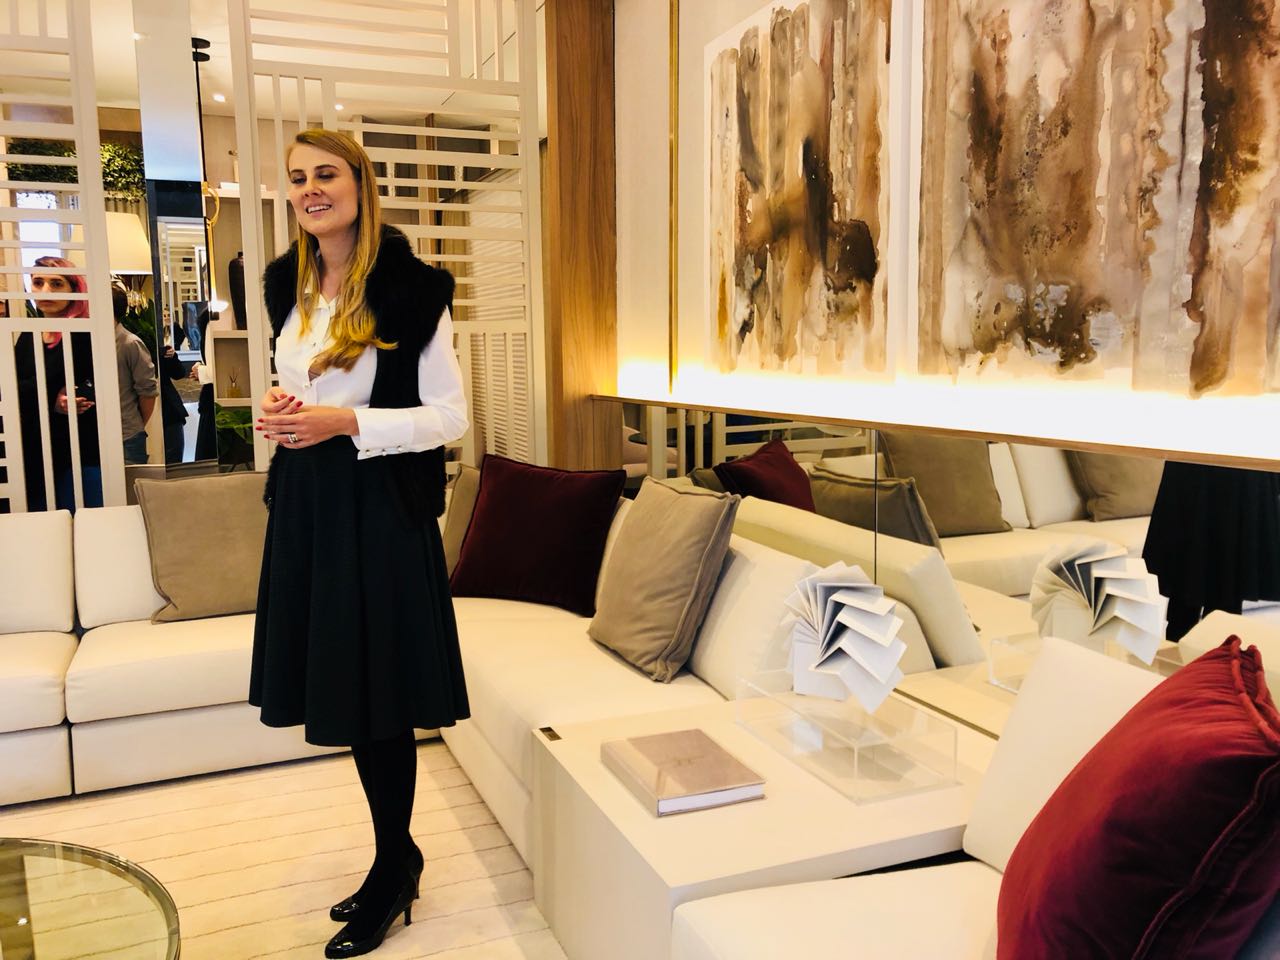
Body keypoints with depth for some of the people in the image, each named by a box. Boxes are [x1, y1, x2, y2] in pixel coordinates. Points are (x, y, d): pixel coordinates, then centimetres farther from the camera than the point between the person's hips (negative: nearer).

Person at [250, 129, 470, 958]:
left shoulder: (410, 291, -9)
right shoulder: (288, 287, 11)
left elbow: (451, 416, -10)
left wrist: (344, 421, -19)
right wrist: (281, 411, 0)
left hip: (380, 506, -7)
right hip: (305, 502, 7)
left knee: (379, 699, 1)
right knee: (339, 688, 12)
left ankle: (391, 874, 22)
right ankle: (400, 856, 31)